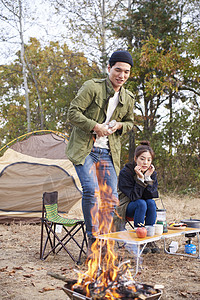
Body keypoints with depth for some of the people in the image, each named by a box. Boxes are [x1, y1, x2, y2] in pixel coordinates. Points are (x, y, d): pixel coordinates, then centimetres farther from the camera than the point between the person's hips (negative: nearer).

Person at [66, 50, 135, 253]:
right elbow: (72, 113, -11)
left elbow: (129, 122, 23)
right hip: (84, 149, -5)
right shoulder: (92, 87, -9)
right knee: (91, 190, -22)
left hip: (108, 152, 5)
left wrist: (120, 125, 0)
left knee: (111, 198, 1)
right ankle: (93, 239, -8)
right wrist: (95, 126, -19)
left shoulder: (128, 98, 8)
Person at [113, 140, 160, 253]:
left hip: (144, 204, 4)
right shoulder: (125, 172, -19)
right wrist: (140, 178, -33)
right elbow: (134, 197, -24)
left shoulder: (152, 172, -5)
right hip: (125, 207, -4)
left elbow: (152, 195, -15)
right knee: (141, 203, -32)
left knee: (151, 203, -27)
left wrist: (148, 178, -26)